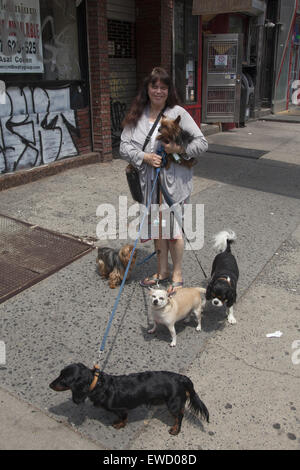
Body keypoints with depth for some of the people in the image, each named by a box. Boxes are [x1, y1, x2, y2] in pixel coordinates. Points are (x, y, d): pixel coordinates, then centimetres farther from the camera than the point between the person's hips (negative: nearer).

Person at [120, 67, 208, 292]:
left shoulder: (178, 113, -4)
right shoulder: (137, 116, 6)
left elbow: (202, 142, -5)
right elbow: (124, 146, 1)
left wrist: (179, 149, -22)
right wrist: (145, 157, -15)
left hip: (174, 181, -4)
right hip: (150, 181, 4)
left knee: (173, 227, 1)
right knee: (157, 226, 14)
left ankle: (177, 275, 19)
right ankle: (163, 271, 31)